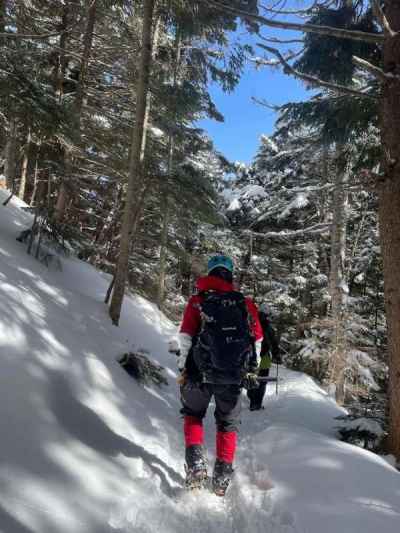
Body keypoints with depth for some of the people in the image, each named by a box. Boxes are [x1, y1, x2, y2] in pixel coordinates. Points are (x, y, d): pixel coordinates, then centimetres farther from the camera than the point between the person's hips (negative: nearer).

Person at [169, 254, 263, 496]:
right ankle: (223, 474, 23)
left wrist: (183, 368, 3)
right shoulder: (246, 304, 3)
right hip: (234, 376, 1)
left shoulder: (197, 301, -2)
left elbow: (186, 338, -6)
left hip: (200, 373, -1)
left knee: (193, 415, 24)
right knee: (228, 424, 21)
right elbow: (257, 340, 6)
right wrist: (251, 369, 19)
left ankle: (195, 461, 10)